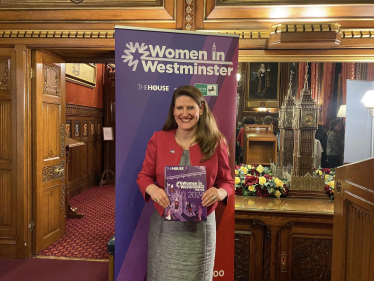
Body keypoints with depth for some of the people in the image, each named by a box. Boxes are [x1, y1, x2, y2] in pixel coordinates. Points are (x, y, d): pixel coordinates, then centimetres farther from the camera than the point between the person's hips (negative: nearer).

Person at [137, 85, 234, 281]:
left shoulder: (216, 142, -4)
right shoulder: (158, 139, -2)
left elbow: (227, 181, 3)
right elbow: (144, 176, 3)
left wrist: (220, 192, -20)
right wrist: (152, 189, -19)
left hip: (201, 226, 0)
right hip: (164, 225, 1)